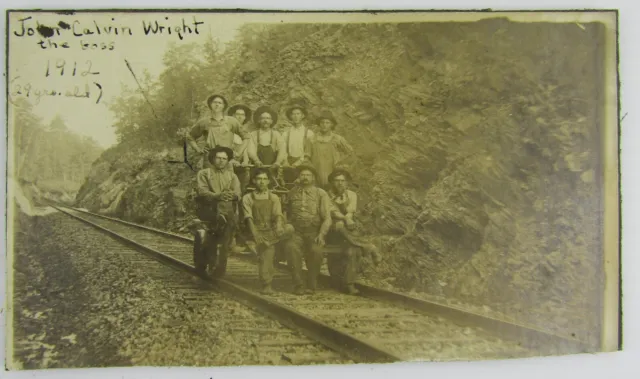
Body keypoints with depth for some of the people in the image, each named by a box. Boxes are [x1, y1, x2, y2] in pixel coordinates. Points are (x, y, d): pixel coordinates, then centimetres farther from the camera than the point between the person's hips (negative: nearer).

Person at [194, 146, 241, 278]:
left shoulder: (232, 176, 21)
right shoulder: (204, 173, 13)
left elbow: (237, 194, 4)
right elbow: (202, 191, -4)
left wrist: (231, 194, -21)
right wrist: (218, 195, -23)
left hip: (227, 211, 2)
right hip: (209, 211, -2)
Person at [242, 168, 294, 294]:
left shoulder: (274, 198, 15)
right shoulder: (247, 198, 9)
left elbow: (278, 215, 1)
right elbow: (248, 218, -2)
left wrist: (279, 227, -22)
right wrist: (255, 235, -18)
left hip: (272, 232, 2)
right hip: (258, 231, -2)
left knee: (289, 228, -25)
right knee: (267, 251, -23)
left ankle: (257, 245, -27)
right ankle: (266, 286, -17)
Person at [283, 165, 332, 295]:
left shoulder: (321, 194, 4)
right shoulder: (293, 193, 13)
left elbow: (327, 218, -2)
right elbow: (287, 213, 16)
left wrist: (321, 234, -16)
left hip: (314, 232, -1)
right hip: (297, 232, 2)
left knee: (316, 250, -32)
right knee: (291, 247, -31)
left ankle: (311, 285, -12)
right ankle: (298, 285, -21)